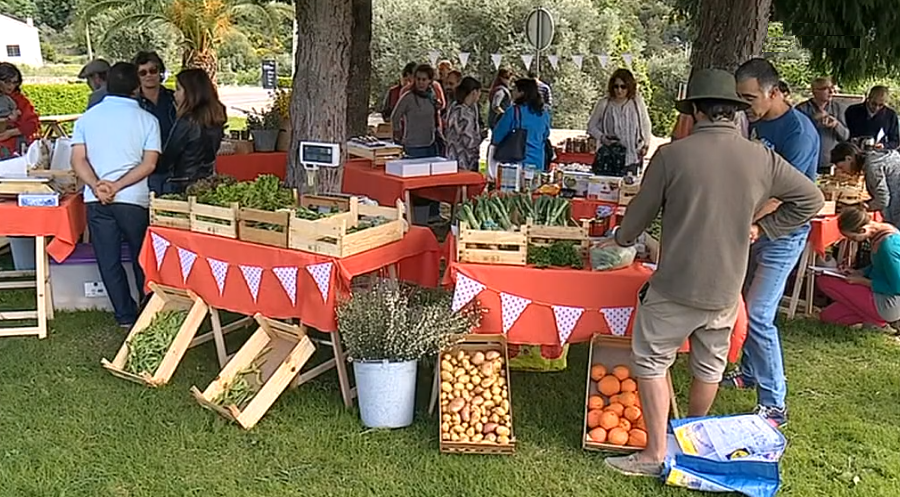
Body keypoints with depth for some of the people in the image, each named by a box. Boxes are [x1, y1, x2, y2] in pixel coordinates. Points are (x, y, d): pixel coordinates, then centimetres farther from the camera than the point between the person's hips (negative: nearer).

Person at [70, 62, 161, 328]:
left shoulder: (87, 117, 6)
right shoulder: (147, 119, -1)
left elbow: (78, 159, -3)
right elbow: (149, 164, -10)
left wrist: (97, 186, -12)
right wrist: (117, 185, -12)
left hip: (96, 200, 2)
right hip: (134, 199, -2)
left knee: (109, 261, 11)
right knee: (142, 259, 13)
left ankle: (126, 317, 17)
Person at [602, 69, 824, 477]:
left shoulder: (672, 154, -13)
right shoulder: (761, 158, -2)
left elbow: (640, 214, -2)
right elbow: (810, 199, 9)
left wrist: (619, 239, 18)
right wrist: (761, 227, 14)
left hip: (675, 286, -4)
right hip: (727, 288, 4)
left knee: (651, 361, 10)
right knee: (710, 366, 21)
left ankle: (656, 454, 10)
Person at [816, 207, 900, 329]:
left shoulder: (888, 244, -29)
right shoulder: (882, 230, 1)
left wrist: (862, 281, -15)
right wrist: (858, 273, 2)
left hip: (889, 305, -10)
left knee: (824, 281, -11)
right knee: (827, 315, 15)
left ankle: (877, 320, -4)